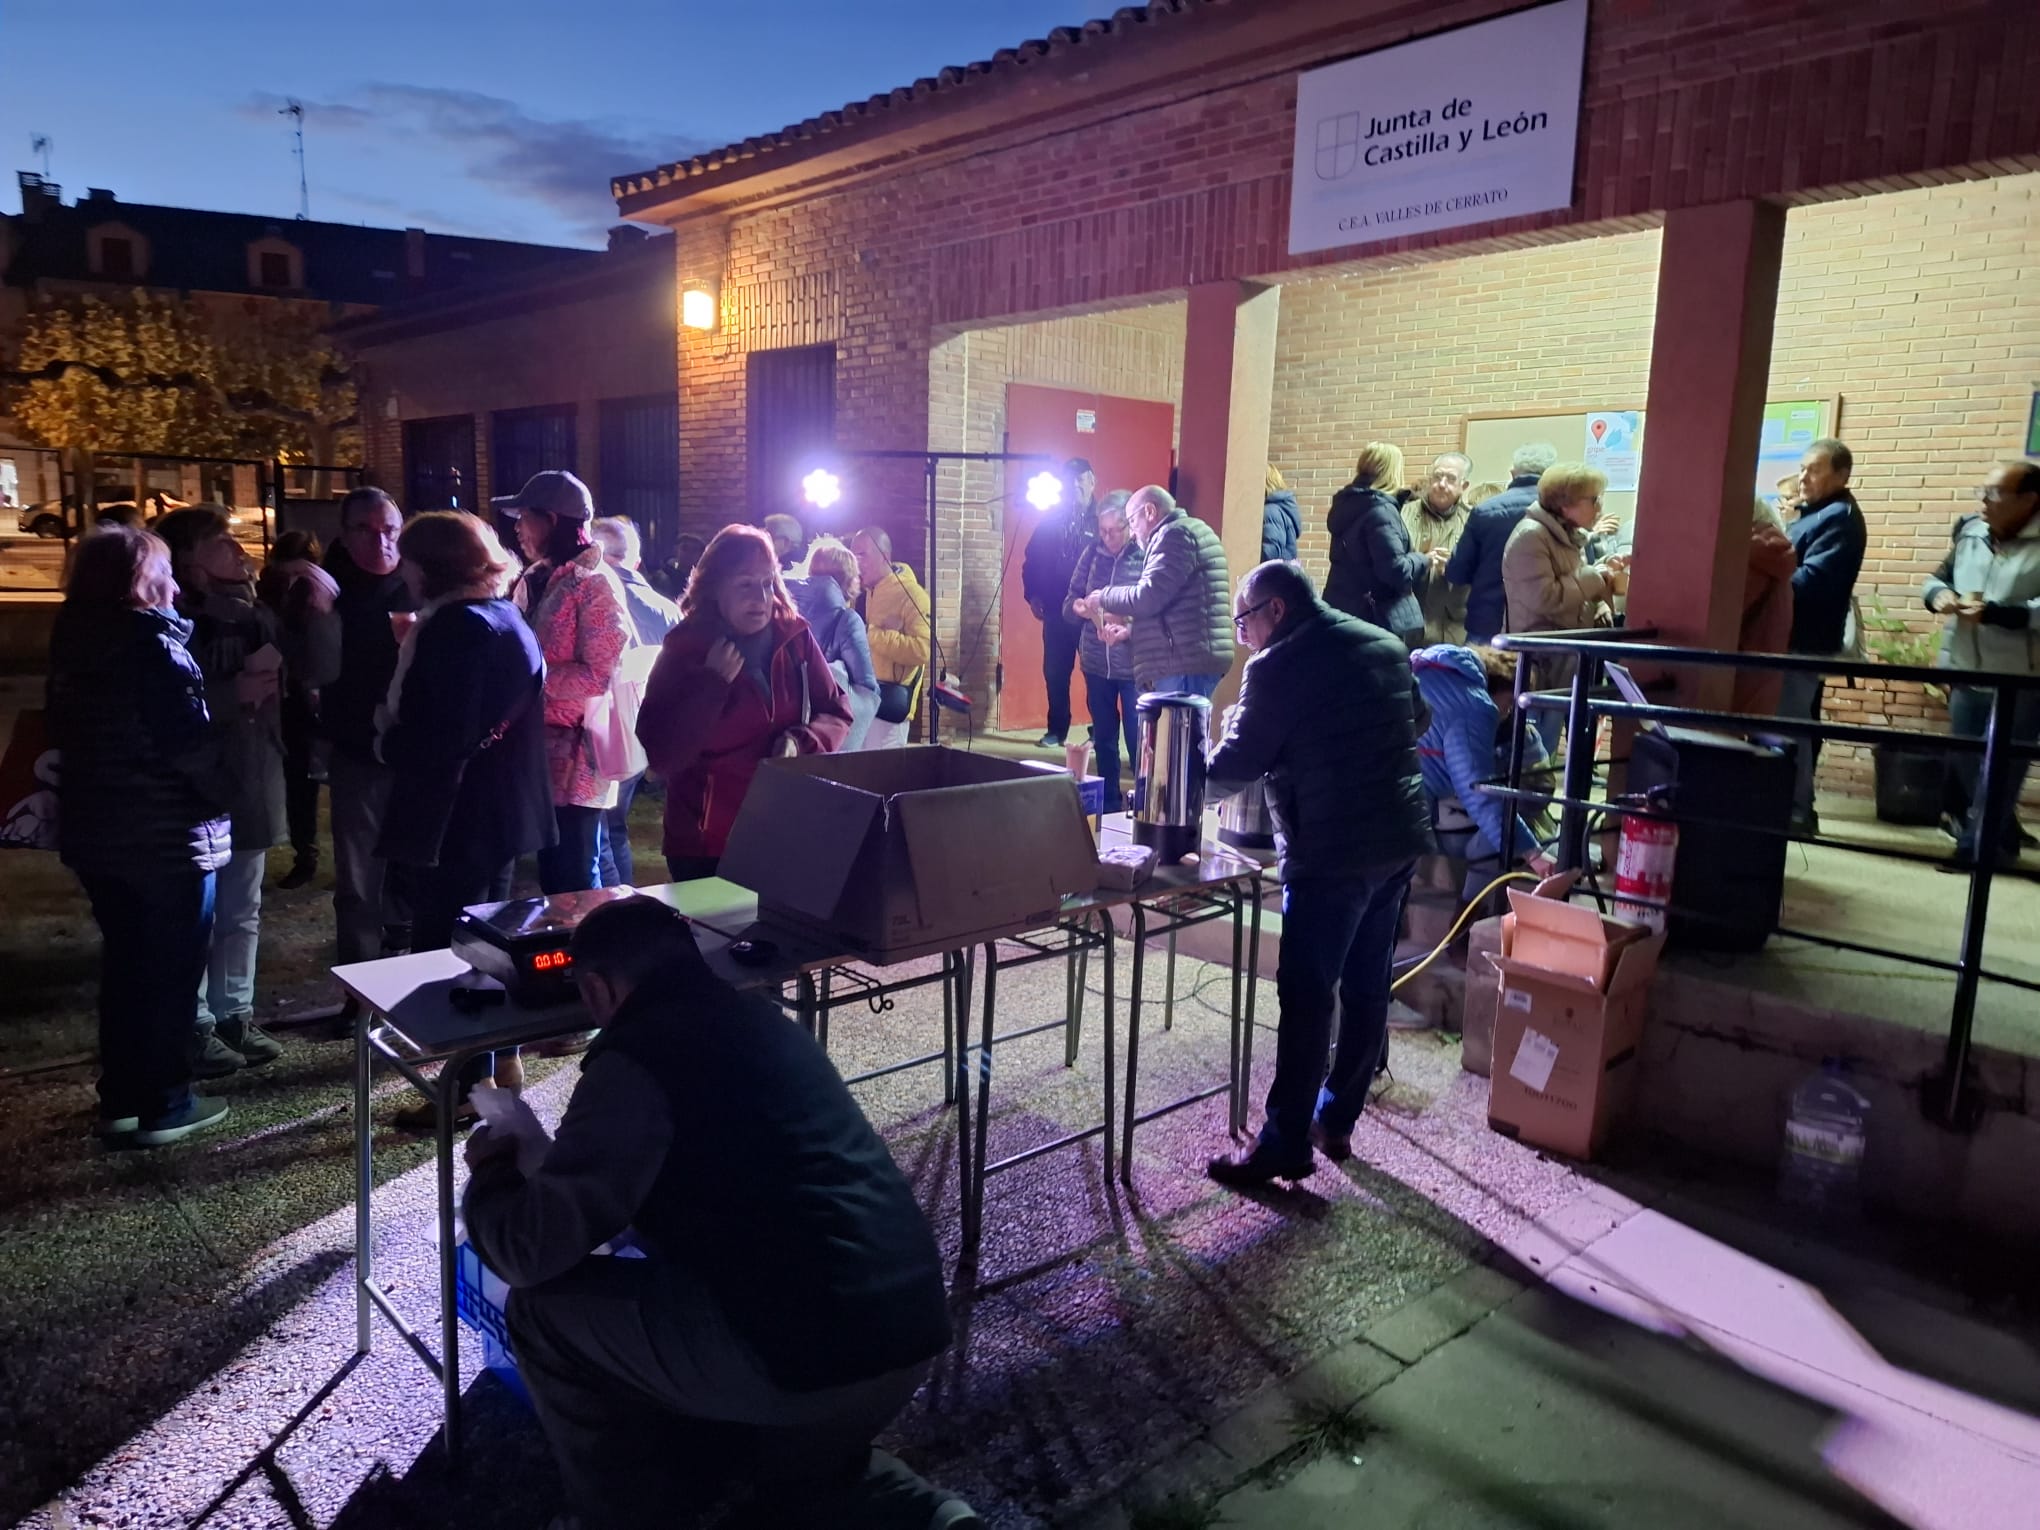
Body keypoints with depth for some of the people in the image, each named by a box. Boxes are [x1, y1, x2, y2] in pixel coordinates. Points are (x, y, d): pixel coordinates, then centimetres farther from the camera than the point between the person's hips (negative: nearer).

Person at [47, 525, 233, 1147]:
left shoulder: (73, 641, 7)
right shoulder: (152, 642, -18)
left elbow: (65, 732, 14)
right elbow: (189, 740, -21)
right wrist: (218, 797, -6)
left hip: (95, 829, 8)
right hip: (165, 834, -8)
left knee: (124, 964, 17)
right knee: (171, 970, 4)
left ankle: (120, 1099, 25)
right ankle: (164, 1107, 12)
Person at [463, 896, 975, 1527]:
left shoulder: (635, 1057, -8)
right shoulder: (763, 1021, 17)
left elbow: (534, 1250, -8)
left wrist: (489, 1178, 13)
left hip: (815, 1351, -9)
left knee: (544, 1308, 8)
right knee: (797, 1474, 38)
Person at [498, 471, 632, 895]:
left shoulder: (594, 583, -12)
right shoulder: (533, 580, 14)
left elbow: (597, 674, -18)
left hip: (575, 755, -8)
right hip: (540, 750, 8)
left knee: (576, 884, -1)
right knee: (550, 874, 16)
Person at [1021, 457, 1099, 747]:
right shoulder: (1051, 518, 9)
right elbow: (1032, 559, 12)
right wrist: (1032, 595, 1)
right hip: (1057, 610, 4)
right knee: (1055, 672, 7)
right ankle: (1056, 730, 19)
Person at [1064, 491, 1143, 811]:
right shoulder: (1093, 552, 2)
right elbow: (1069, 604, 6)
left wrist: (1127, 631, -29)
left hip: (1135, 665, -4)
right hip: (1096, 663, 5)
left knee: (1138, 740, -1)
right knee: (1103, 737, 15)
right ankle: (1108, 802, 29)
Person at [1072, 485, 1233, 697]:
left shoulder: (1175, 534, -7)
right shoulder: (1189, 531, 25)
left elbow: (1148, 597, -16)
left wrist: (1104, 597, 0)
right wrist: (1128, 627, 21)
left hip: (1186, 663, -10)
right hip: (1192, 660, 10)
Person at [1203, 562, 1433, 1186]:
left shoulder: (1277, 667, -12)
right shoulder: (1385, 644, 12)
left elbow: (1233, 769, -9)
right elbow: (1415, 722, 25)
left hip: (1332, 853, -8)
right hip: (1400, 838, 8)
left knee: (1306, 998, -2)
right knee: (1367, 989, 14)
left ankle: (1285, 1145, 4)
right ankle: (1336, 1120, 25)